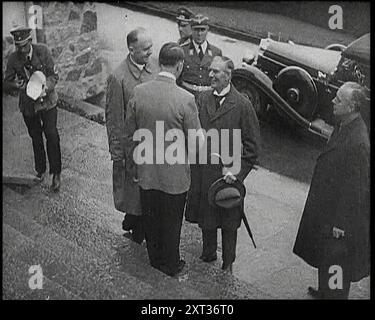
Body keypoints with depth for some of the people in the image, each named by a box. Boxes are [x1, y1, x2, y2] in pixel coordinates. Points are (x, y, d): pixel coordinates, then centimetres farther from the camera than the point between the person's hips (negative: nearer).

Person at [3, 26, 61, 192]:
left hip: (47, 101, -2)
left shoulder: (42, 51, -12)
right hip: (28, 104, 2)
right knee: (35, 138, 15)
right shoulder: (13, 59, -8)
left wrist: (46, 87, -28)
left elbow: (54, 75, -9)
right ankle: (40, 170, 32)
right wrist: (15, 85, -26)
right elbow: (6, 83, -3)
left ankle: (56, 173, 7)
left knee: (51, 136, -6)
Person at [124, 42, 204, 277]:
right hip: (174, 174, -4)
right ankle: (170, 264, 35)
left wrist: (132, 164, 14)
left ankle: (155, 258, 43)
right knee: (172, 221, 17)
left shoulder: (139, 92, -9)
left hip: (146, 171, 4)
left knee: (151, 218, 22)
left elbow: (130, 134, 1)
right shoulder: (185, 99, -22)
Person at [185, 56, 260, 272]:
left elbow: (252, 144, -8)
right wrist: (195, 160, 1)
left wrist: (237, 170, -14)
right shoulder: (202, 99, 2)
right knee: (205, 216, 17)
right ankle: (208, 254, 40)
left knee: (228, 222, 10)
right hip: (202, 172, 4)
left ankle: (228, 264, 28)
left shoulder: (242, 105, -11)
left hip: (228, 175, -4)